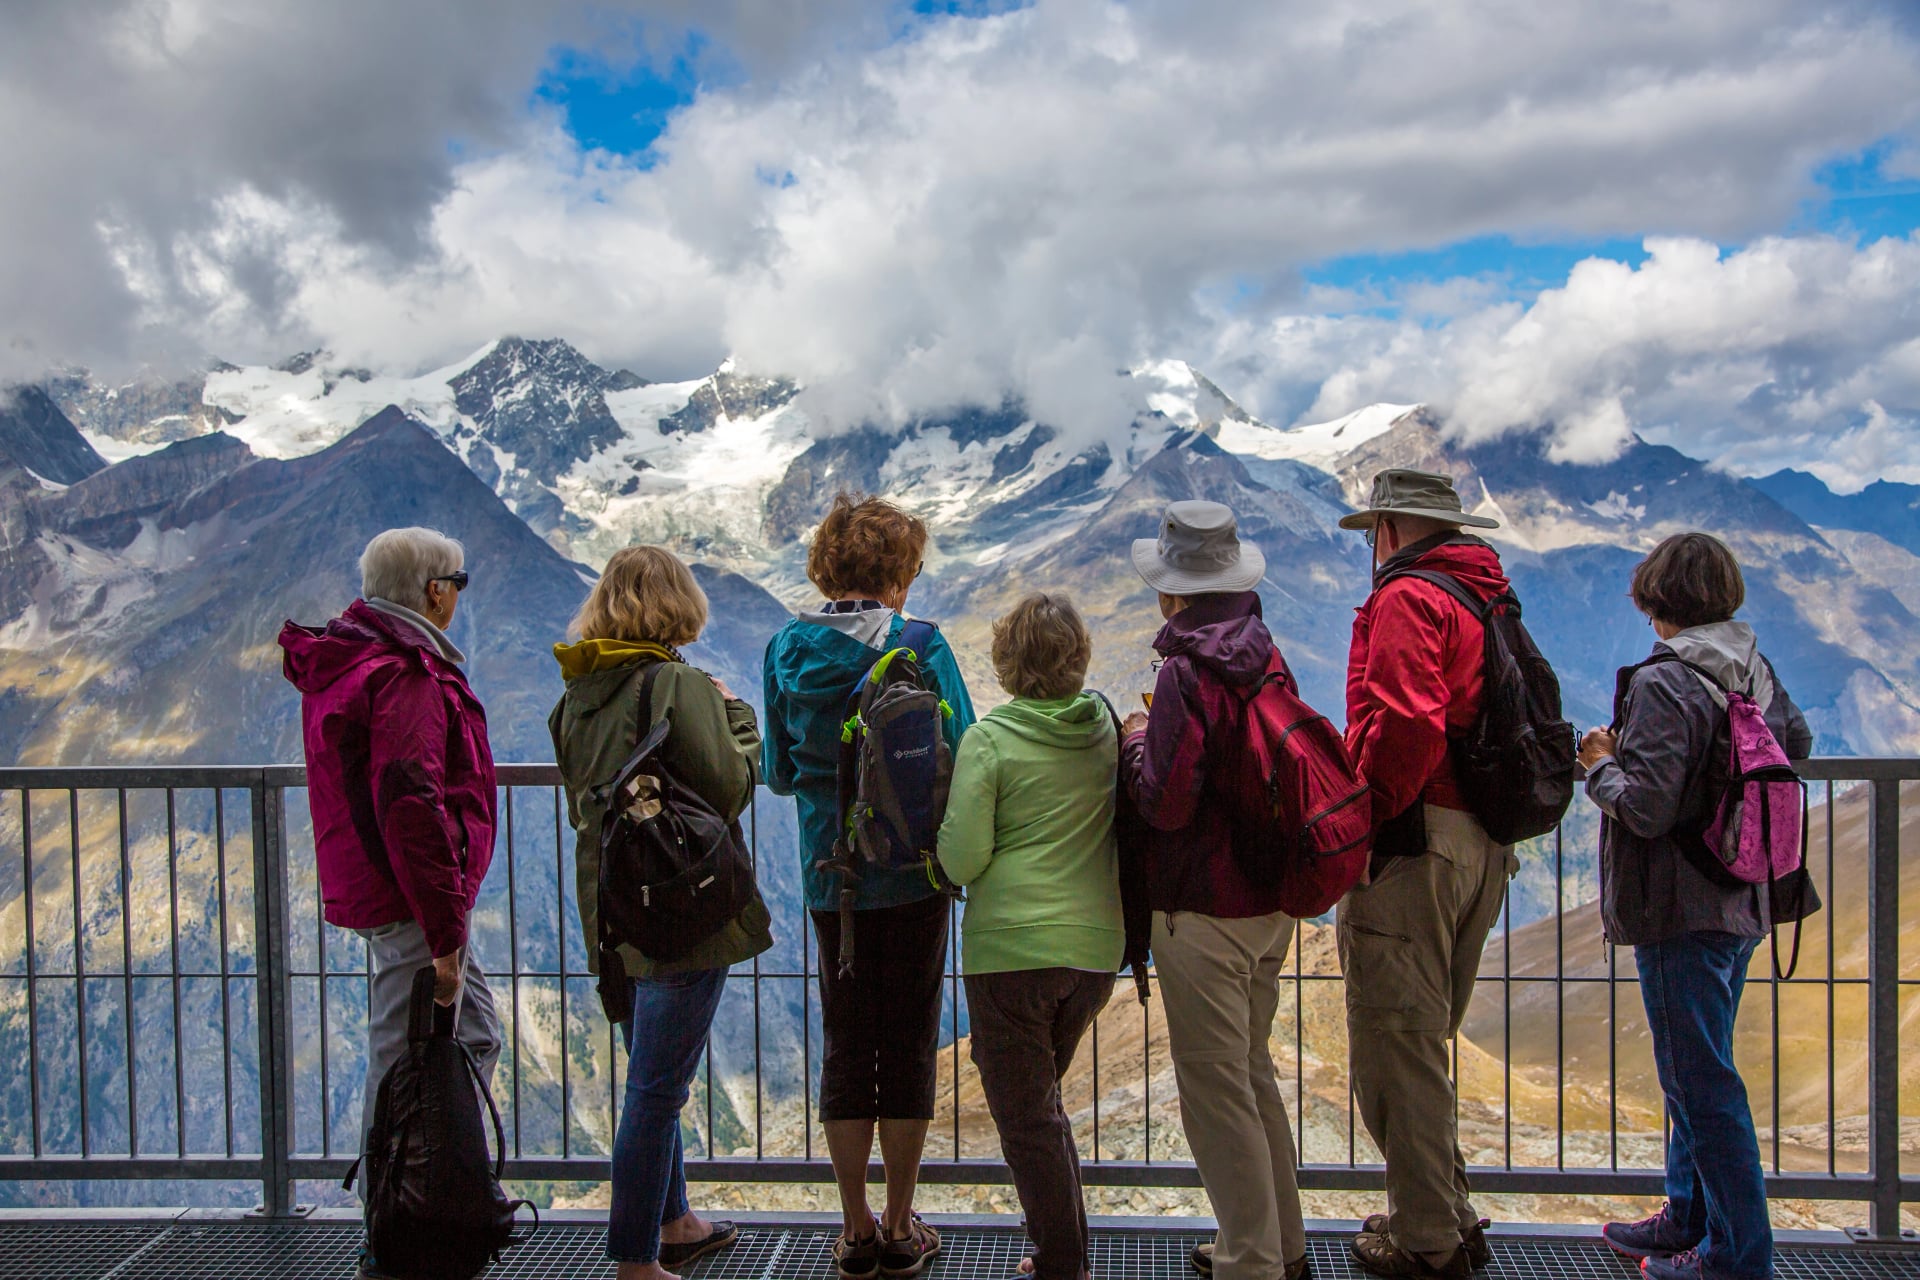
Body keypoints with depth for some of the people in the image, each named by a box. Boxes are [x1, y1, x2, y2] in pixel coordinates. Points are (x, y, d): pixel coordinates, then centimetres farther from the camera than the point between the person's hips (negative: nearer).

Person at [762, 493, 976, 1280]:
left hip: (828, 880, 3)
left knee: (845, 1047, 13)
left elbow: (779, 772, 7)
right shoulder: (919, 648, -12)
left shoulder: (787, 650, -1)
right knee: (908, 1047, 9)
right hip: (912, 878, -3)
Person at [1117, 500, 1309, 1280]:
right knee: (1251, 1072, 21)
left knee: (1215, 1089, 2)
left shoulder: (1186, 671, -18)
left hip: (1203, 911, -9)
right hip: (1271, 900, 9)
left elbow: (1167, 802, -21)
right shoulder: (1264, 655, 7)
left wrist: (1136, 746, -3)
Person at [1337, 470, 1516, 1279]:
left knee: (1392, 1046, 1)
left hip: (1410, 848, -9)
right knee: (1423, 1041, 20)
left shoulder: (1407, 600, -11)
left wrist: (1360, 817, -14)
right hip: (1483, 848, 10)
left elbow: (1407, 725, -25)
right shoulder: (1488, 601, 16)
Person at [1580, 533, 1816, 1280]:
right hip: (1743, 902, 9)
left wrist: (1601, 765, -9)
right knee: (1697, 1071, 20)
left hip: (1682, 910, -9)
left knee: (1701, 1080, 1)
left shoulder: (1663, 684, -21)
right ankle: (1690, 1219, 33)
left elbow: (1645, 807, -26)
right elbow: (1797, 744, 22)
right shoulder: (1757, 670, 5)